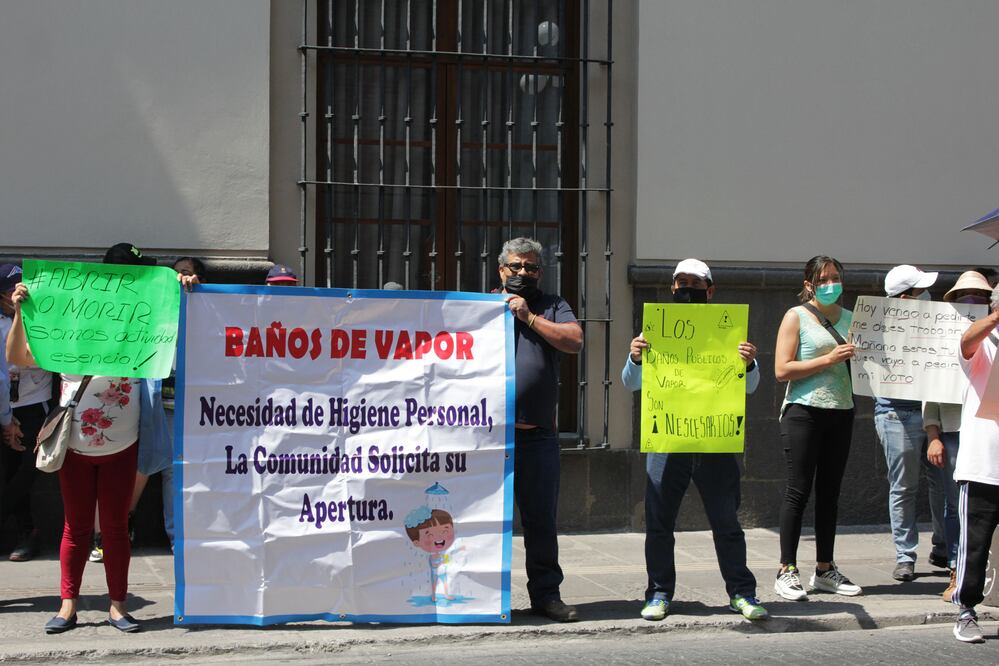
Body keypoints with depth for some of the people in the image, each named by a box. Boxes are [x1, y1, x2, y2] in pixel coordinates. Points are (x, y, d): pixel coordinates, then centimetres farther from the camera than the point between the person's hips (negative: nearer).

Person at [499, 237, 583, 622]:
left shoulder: (551, 307, 14)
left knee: (541, 518, 6)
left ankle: (546, 593, 14)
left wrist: (529, 316, -6)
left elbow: (575, 341, -4)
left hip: (538, 434, 1)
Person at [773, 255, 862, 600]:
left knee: (829, 492, 9)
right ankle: (786, 571, 0)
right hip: (804, 412, -5)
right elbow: (782, 369, -9)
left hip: (841, 411, 6)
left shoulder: (850, 317, 14)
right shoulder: (796, 317, -1)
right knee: (799, 491, -5)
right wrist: (828, 359, -15)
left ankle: (824, 569, 17)